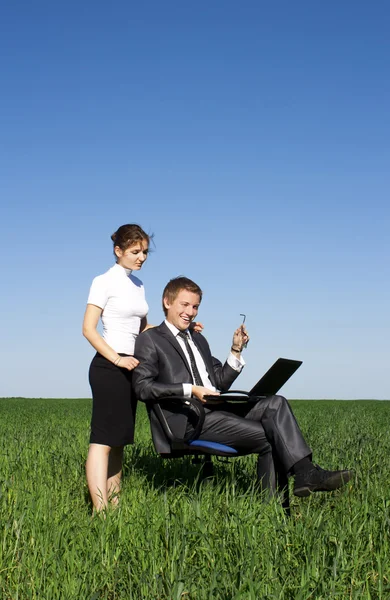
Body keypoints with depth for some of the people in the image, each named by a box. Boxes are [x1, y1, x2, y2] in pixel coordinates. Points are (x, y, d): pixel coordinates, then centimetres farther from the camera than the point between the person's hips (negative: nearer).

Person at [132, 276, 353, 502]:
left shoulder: (198, 339, 27)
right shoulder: (150, 340, 4)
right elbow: (142, 387, -11)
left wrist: (236, 351, 10)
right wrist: (190, 390, -17)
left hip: (217, 410, 7)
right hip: (189, 420, -7)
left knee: (275, 403, -18)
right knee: (268, 437, -21)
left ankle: (304, 472, -27)